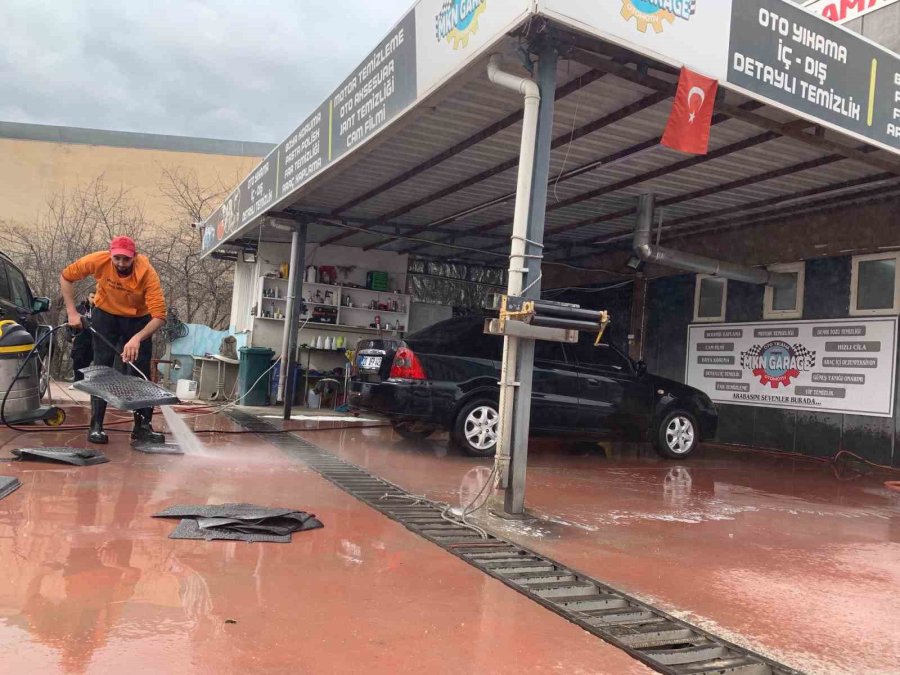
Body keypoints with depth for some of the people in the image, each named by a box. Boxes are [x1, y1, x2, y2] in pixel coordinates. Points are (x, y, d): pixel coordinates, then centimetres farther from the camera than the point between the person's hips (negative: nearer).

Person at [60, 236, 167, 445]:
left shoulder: (147, 273, -32)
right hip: (105, 314, 1)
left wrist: (137, 338, -50)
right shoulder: (98, 260, -26)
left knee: (141, 373, -4)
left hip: (138, 319, -1)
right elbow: (65, 277, -7)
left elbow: (159, 316, -36)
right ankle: (96, 426, 4)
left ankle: (143, 427, 4)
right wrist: (72, 312, -13)